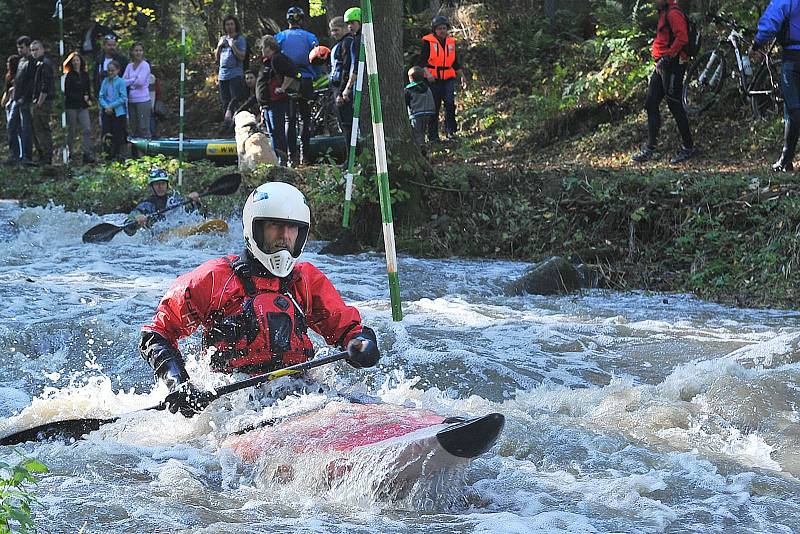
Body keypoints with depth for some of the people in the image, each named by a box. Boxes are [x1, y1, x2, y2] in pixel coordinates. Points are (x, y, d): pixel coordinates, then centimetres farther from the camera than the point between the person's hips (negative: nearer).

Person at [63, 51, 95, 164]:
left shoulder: (85, 74, 12)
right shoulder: (69, 76, -3)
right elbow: (67, 92, -8)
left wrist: (89, 99, 1)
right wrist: (82, 97, -11)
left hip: (83, 106, 4)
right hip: (71, 106, -4)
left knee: (87, 129, -8)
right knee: (72, 131, 3)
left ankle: (88, 154, -9)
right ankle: (71, 152, 14)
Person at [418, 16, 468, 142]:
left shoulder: (451, 41, 11)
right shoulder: (428, 41, -4)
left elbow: (456, 62, 20)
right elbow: (422, 60, -7)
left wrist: (462, 76, 16)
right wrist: (427, 73, -22)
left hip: (448, 79, 3)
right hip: (433, 79, -3)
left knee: (450, 103, -11)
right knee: (434, 107, 1)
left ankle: (450, 131, -1)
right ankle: (433, 135, 9)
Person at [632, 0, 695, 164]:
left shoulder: (673, 14, -13)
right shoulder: (664, 14, 19)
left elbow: (682, 38, -24)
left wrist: (667, 57, -22)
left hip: (673, 65, -10)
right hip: (662, 66, 10)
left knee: (675, 106, -4)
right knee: (651, 105, 7)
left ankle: (688, 147, 6)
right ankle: (650, 148, 9)